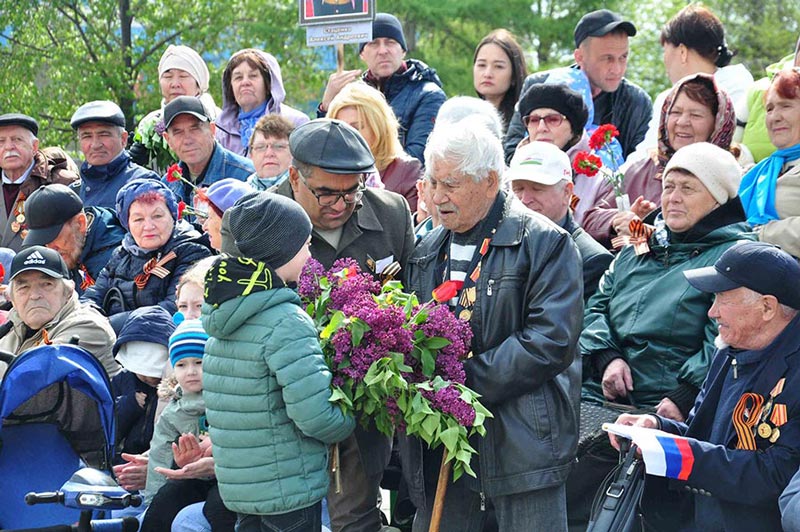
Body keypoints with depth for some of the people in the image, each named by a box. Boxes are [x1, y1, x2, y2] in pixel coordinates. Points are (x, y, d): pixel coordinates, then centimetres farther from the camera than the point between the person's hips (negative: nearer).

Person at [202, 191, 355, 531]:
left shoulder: (221, 313, 6)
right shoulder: (287, 323, -21)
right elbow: (315, 414, -24)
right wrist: (348, 422, -6)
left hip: (236, 482, 8)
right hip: (289, 489, -8)